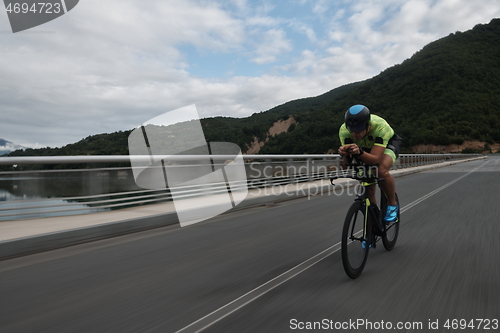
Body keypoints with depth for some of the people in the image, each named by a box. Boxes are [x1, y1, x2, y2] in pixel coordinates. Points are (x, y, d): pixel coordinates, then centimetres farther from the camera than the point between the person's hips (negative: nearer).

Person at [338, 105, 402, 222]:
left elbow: (375, 160, -45)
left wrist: (360, 152, -64)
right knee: (367, 186, -6)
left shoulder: (380, 126, -41)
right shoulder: (344, 130, -32)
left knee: (382, 171, -32)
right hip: (366, 147, 4)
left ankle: (392, 205, -7)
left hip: (388, 143, -3)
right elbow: (347, 164, -32)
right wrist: (345, 154, -55)